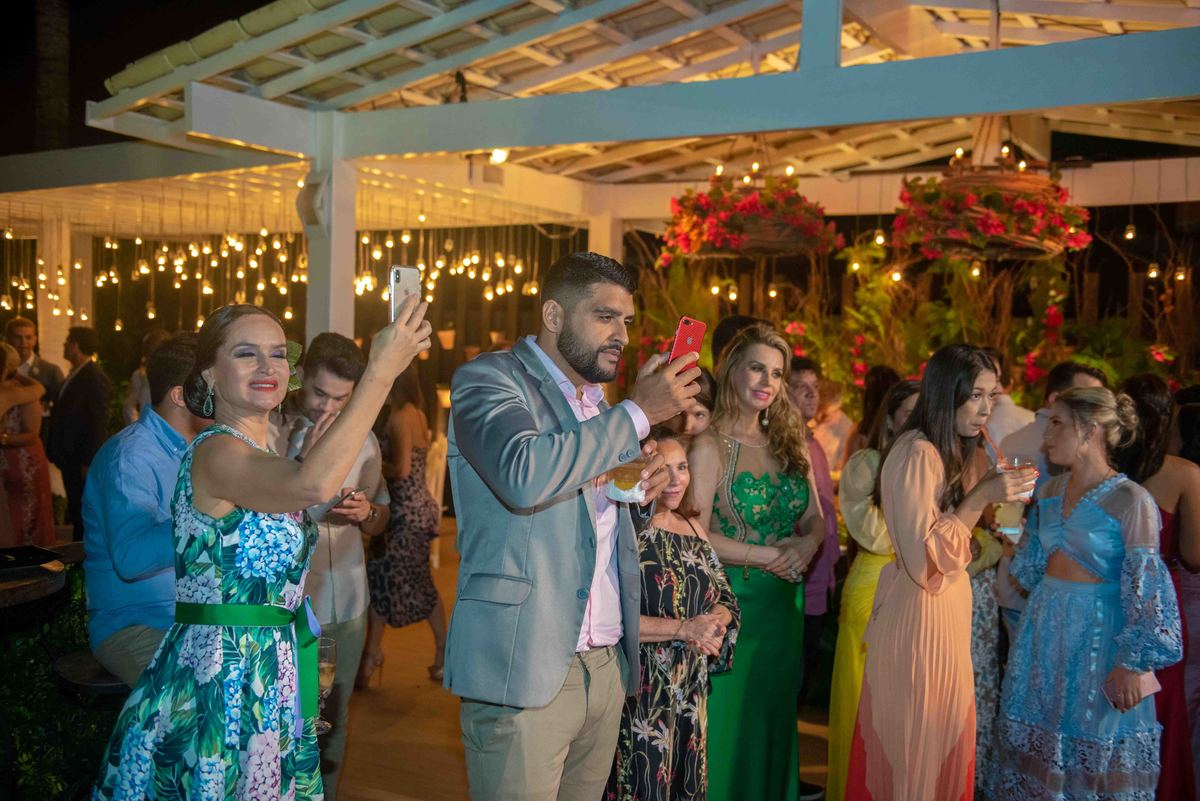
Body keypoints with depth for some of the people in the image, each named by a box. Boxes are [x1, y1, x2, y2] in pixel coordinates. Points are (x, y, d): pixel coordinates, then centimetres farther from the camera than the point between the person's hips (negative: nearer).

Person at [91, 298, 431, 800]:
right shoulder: (215, 451, -18)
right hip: (223, 679, -9)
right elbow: (314, 485, -38)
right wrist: (381, 371, -35)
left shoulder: (258, 456, 11)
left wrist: (313, 455, 16)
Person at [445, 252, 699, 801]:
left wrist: (640, 484, 4)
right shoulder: (487, 379, -7)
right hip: (525, 670, -7)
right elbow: (524, 476, -27)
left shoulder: (598, 403, 17)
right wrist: (638, 413, -19)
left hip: (607, 667, 7)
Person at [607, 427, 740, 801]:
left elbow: (725, 599, 14)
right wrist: (683, 629, -21)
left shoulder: (693, 529, 10)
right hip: (640, 690, -7)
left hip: (691, 690, 7)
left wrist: (713, 625, -8)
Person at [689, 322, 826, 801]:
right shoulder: (710, 446, -10)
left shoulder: (789, 443, 9)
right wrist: (764, 556, -18)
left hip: (784, 602, 6)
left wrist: (807, 543, -11)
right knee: (730, 721, 4)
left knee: (775, 717, 15)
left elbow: (815, 518, 11)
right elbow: (695, 535, -16)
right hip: (733, 599, -6)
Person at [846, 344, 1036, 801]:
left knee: (942, 738, 16)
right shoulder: (916, 454, -18)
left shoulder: (949, 453, 12)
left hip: (947, 609, 9)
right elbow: (926, 555, -21)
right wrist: (981, 496, -22)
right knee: (916, 741, 1)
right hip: (919, 613, -9)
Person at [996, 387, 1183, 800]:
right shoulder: (1049, 493, 6)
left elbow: (1146, 590, -17)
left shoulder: (1131, 501, -14)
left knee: (1099, 758, 5)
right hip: (1044, 627, 6)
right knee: (1032, 745, 14)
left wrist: (1132, 664, -19)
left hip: (1100, 632, -6)